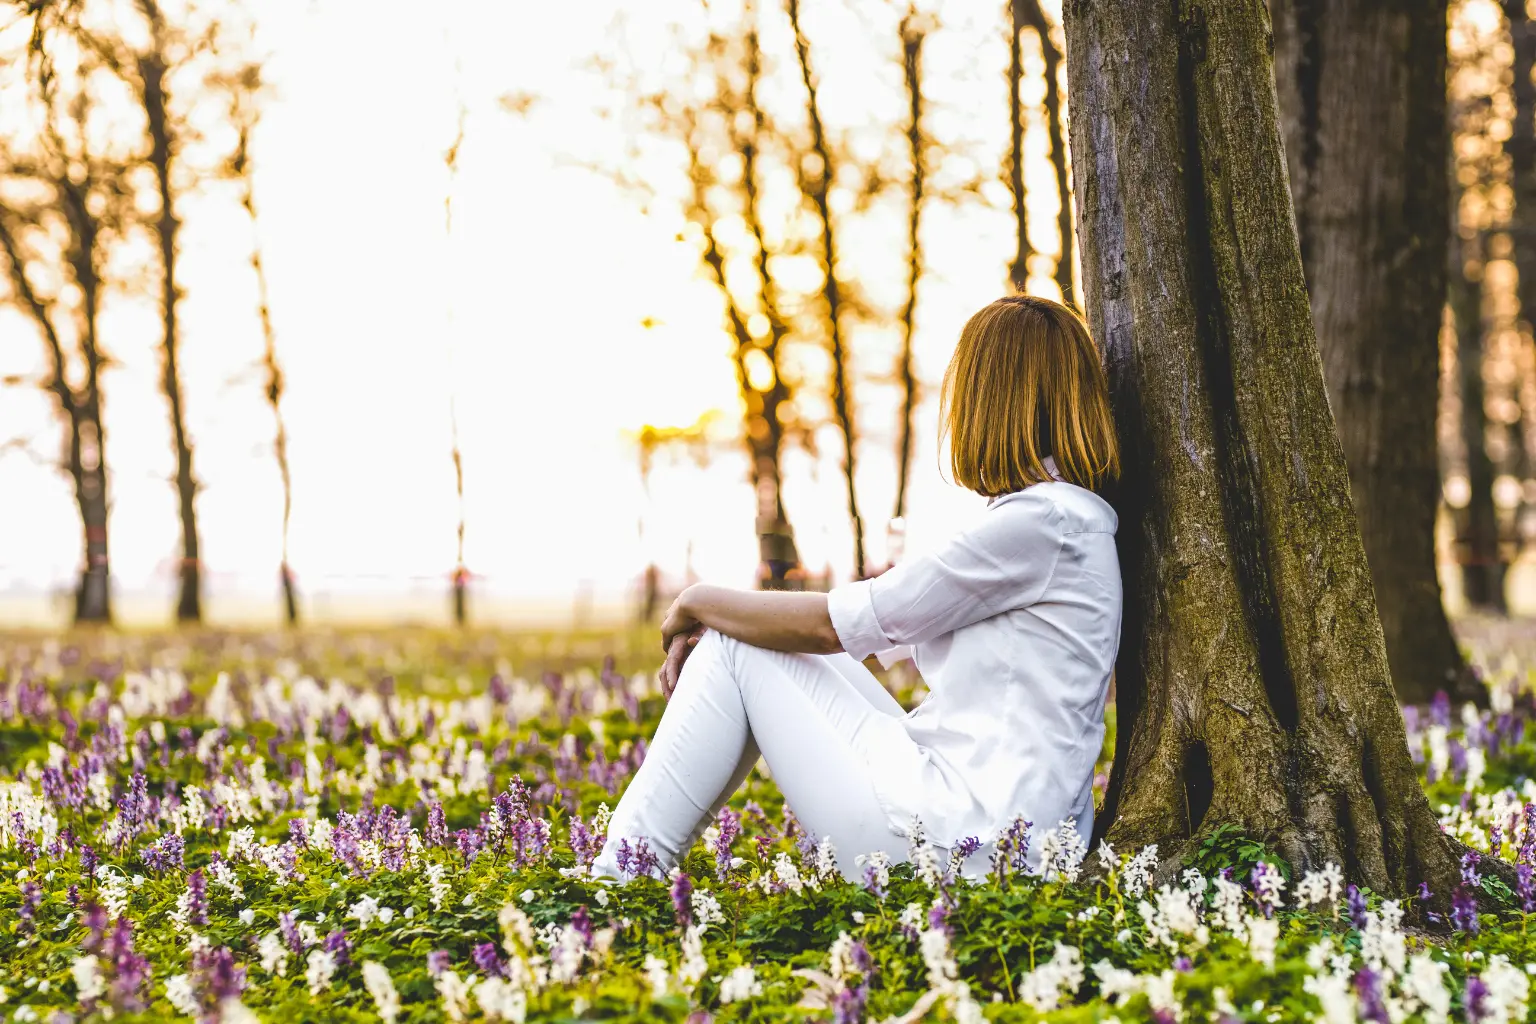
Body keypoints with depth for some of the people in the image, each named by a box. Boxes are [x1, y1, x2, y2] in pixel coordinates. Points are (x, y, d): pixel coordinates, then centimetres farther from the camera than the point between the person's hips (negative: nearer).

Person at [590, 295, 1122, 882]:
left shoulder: (1041, 519, -14)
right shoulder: (1066, 517, 16)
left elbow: (835, 624, -12)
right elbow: (879, 633, 17)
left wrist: (700, 603, 5)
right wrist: (710, 630, 9)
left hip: (960, 846, -9)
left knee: (735, 651, 0)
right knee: (733, 639, 13)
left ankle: (617, 879, 5)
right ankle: (627, 863, 14)